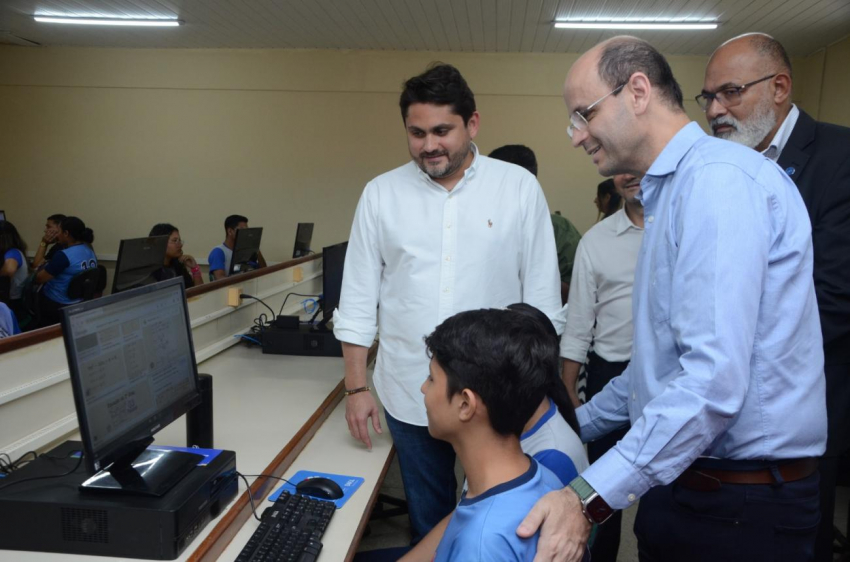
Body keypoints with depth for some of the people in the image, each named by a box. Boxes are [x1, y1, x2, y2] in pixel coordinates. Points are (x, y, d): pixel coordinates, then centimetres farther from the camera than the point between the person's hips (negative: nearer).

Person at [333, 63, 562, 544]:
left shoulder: (519, 188, -4)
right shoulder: (381, 193, 0)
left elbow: (542, 297, 0)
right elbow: (359, 301, 4)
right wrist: (356, 387, 3)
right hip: (410, 396, 2)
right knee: (428, 522, 19)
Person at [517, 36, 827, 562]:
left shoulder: (719, 178, -19)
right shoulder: (670, 191, 12)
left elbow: (714, 377, -29)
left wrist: (590, 495, -28)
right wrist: (576, 424, 20)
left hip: (742, 503, -8)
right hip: (677, 479, 9)